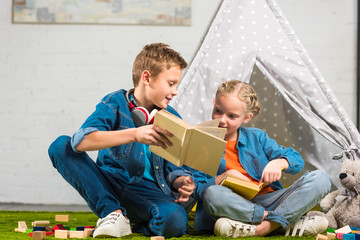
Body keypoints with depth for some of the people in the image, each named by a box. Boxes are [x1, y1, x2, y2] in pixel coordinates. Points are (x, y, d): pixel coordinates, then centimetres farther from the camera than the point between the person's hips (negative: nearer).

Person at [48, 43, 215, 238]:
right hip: (106, 190, 0)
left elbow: (172, 168, 7)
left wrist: (180, 181, -19)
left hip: (146, 194, 0)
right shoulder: (115, 104, -7)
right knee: (61, 146, -21)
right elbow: (81, 141, -26)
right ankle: (112, 213, -19)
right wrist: (134, 134, -37)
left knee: (175, 220, -35)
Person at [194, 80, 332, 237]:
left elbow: (296, 160, 14)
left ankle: (261, 227, -31)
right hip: (233, 205, -3)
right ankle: (290, 222, -29)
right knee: (212, 194, -40)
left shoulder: (256, 137, 17)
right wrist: (223, 178, -16)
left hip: (266, 200, 4)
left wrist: (279, 162, -9)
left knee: (320, 179, -14)